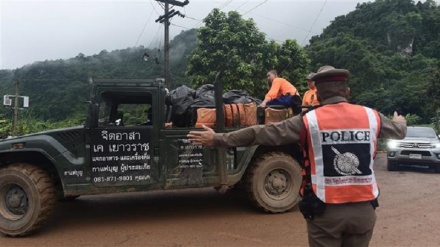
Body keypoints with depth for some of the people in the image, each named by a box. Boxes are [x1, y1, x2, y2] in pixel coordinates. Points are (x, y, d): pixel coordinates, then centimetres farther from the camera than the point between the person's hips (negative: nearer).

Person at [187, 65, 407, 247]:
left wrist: (218, 139, -1)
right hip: (364, 209, 4)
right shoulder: (372, 117, 2)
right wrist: (401, 121, 49)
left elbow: (261, 133, -8)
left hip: (326, 211, -3)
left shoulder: (308, 121, -9)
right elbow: (399, 130, 24)